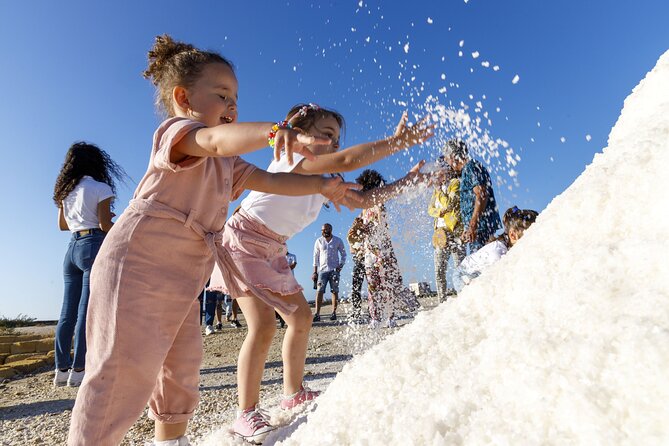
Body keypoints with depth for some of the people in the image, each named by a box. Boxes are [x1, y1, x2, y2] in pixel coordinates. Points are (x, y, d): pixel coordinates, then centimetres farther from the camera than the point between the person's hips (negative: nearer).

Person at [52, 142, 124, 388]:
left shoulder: (66, 191, 14)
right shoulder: (100, 188, -6)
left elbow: (62, 225, 20)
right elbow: (105, 225, -11)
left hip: (72, 248, 7)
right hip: (94, 246, -7)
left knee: (68, 311, 9)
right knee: (87, 311, -5)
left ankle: (62, 369, 14)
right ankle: (78, 370, -2)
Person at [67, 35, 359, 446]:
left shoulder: (228, 164, 17)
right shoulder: (175, 132, -9)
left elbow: (270, 181, 9)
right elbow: (216, 139, -32)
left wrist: (321, 185, -3)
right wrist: (277, 133, -49)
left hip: (184, 281, 9)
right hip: (137, 265, -9)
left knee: (182, 370, 17)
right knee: (125, 372, -8)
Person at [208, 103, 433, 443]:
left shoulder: (322, 183, 4)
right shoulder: (290, 159, -21)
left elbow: (363, 200, 6)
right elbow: (347, 161, -36)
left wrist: (405, 181, -1)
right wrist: (395, 142, -30)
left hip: (272, 251, 9)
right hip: (242, 242, -9)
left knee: (301, 317, 8)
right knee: (263, 325, -17)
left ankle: (293, 393, 26)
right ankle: (247, 415, 0)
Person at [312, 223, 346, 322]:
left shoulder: (338, 241, 5)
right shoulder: (319, 241, 7)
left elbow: (343, 254, 10)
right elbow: (316, 257, 8)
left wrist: (340, 265, -5)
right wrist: (315, 272, 2)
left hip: (334, 269, 0)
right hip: (322, 269, 0)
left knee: (334, 291, 0)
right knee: (319, 291, -9)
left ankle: (334, 313, 6)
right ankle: (317, 314, -10)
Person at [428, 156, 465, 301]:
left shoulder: (456, 183, 1)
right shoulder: (438, 189, 21)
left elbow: (448, 204, -13)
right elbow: (430, 209, 15)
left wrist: (439, 188, -6)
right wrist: (439, 211, -5)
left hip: (455, 230, -7)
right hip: (440, 231, 7)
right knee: (439, 270, 4)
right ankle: (443, 301, 9)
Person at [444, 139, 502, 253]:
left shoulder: (470, 167, -7)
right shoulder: (467, 170, 22)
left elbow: (482, 196, -19)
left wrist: (472, 226, -25)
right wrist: (466, 228, 25)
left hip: (480, 226, -10)